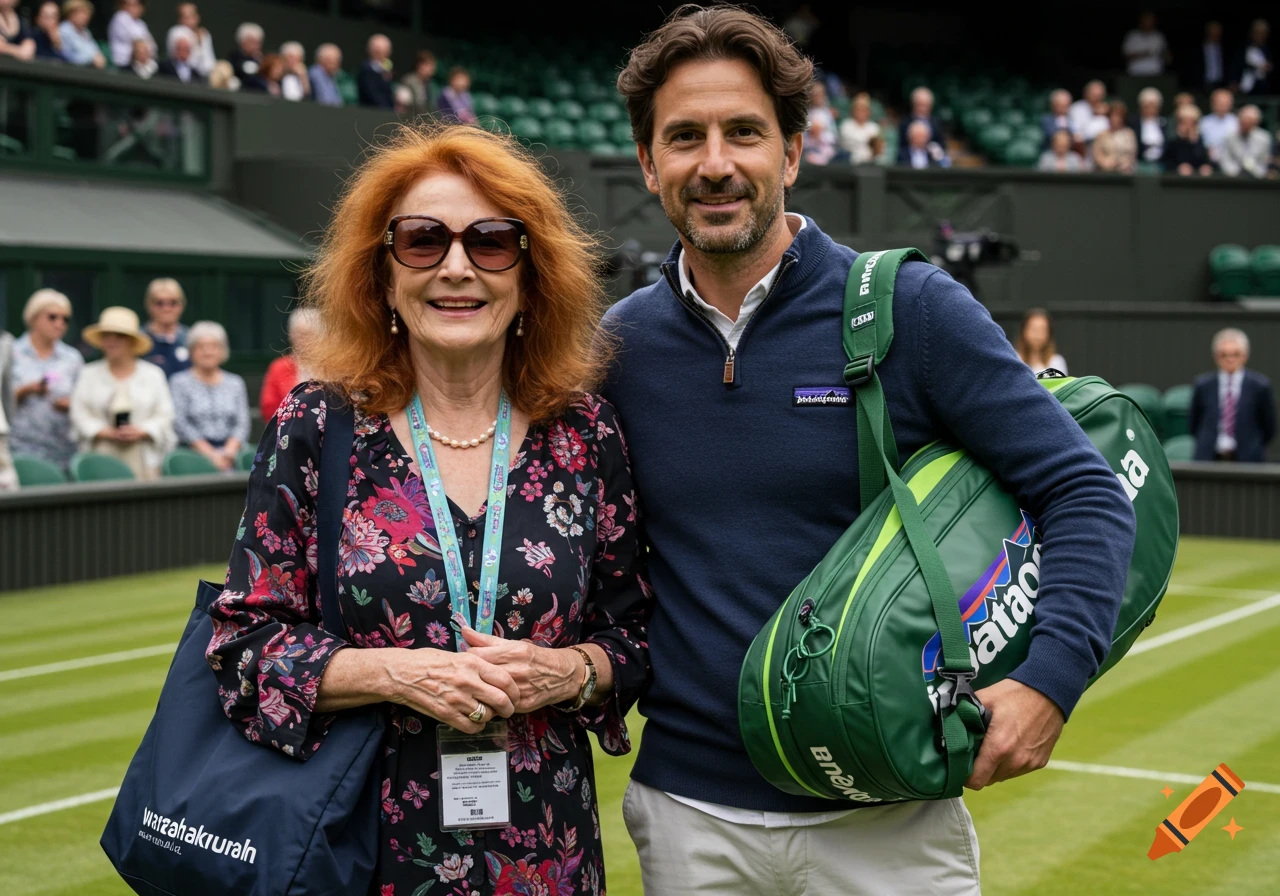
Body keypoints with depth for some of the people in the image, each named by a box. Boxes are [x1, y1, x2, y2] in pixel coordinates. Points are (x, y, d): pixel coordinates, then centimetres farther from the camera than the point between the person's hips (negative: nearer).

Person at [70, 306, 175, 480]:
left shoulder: (153, 374, 13)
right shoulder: (88, 375, 14)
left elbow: (164, 416, 8)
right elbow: (79, 415, 6)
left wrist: (142, 431, -9)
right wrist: (106, 432, -9)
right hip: (101, 456, 0)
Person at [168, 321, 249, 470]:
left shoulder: (235, 383, 17)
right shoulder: (179, 382, 7)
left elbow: (242, 424, 9)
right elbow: (181, 425, -3)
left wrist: (229, 451, -11)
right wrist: (211, 454, -13)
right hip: (194, 452, -3)